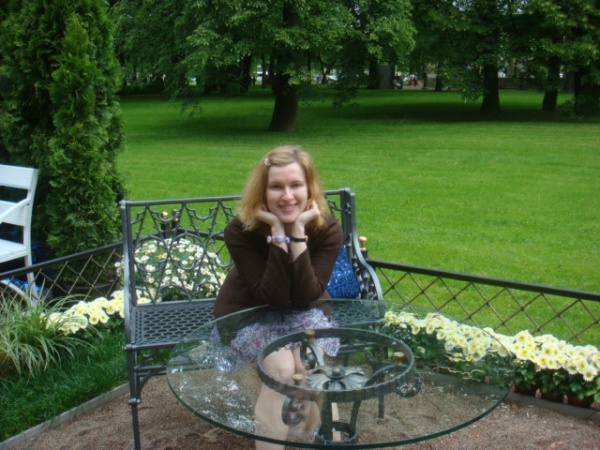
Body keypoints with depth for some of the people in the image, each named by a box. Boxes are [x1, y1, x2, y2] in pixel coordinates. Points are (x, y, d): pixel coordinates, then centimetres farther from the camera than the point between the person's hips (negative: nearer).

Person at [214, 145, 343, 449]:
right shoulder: (240, 231, -24)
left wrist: (298, 233, -34)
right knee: (281, 368, -28)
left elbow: (306, 297, -26)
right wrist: (277, 234, -36)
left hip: (305, 312, 2)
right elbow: (273, 297, -27)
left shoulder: (328, 230, -19)